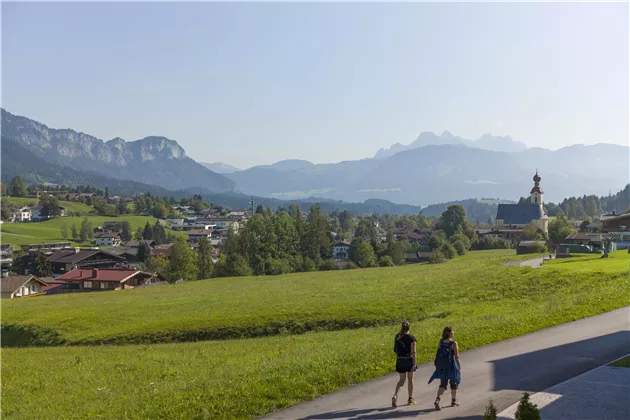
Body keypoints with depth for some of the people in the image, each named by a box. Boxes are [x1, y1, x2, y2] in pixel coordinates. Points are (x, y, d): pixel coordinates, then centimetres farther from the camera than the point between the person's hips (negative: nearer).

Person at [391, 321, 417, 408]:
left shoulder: (397, 337, 2)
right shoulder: (411, 338, -11)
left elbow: (396, 349, 9)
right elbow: (413, 352, -15)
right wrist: (414, 364, -14)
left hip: (400, 360, 3)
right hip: (409, 360, -3)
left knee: (402, 380, 12)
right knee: (410, 379, 13)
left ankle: (395, 395, -11)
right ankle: (410, 399, 22)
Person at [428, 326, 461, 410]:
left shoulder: (440, 342, -2)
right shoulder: (454, 343, -16)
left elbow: (438, 354, 3)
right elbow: (457, 357, -16)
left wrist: (437, 365, 13)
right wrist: (460, 368, -9)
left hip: (442, 366, 4)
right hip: (451, 366, -4)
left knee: (443, 384, 11)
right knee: (454, 383, 18)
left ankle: (437, 400, -9)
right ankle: (454, 401, 31)